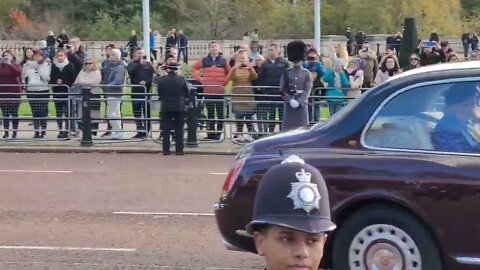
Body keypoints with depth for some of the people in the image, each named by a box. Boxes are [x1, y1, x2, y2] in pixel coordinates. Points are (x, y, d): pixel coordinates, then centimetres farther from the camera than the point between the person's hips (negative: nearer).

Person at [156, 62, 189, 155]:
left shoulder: (161, 80, -6)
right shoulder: (181, 80, -7)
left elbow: (159, 93, 4)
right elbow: (187, 93, 2)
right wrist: (185, 102, 20)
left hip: (165, 107, 1)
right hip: (179, 107, 0)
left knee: (166, 130, 6)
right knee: (179, 129, 5)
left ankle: (166, 150, 5)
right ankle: (179, 150, 3)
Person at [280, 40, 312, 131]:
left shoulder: (306, 73, 3)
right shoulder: (287, 73, 6)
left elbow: (307, 90, -4)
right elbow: (282, 89, 2)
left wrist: (298, 101, -16)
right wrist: (290, 100, -12)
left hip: (302, 104, -1)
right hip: (289, 104, 1)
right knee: (288, 127, 0)